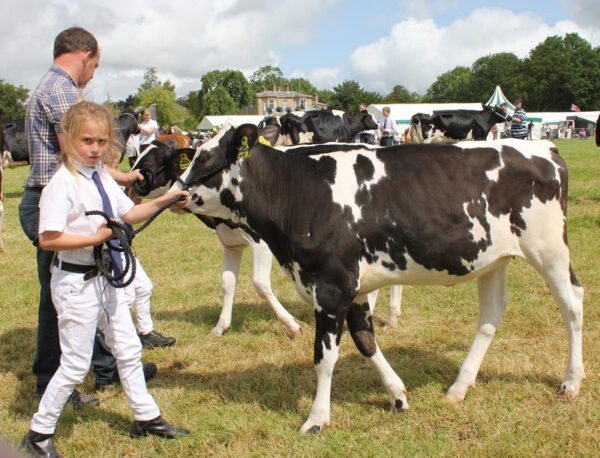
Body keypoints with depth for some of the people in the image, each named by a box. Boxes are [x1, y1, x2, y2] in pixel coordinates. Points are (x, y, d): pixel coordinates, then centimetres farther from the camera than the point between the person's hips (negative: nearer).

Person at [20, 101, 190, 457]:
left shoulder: (102, 177, 4)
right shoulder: (62, 183, -20)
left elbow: (128, 214, 15)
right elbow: (48, 239, -26)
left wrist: (161, 202, 3)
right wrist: (96, 238, -25)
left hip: (105, 278, 8)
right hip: (76, 281, -8)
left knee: (129, 349, 18)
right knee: (76, 364, 0)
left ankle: (146, 417, 33)